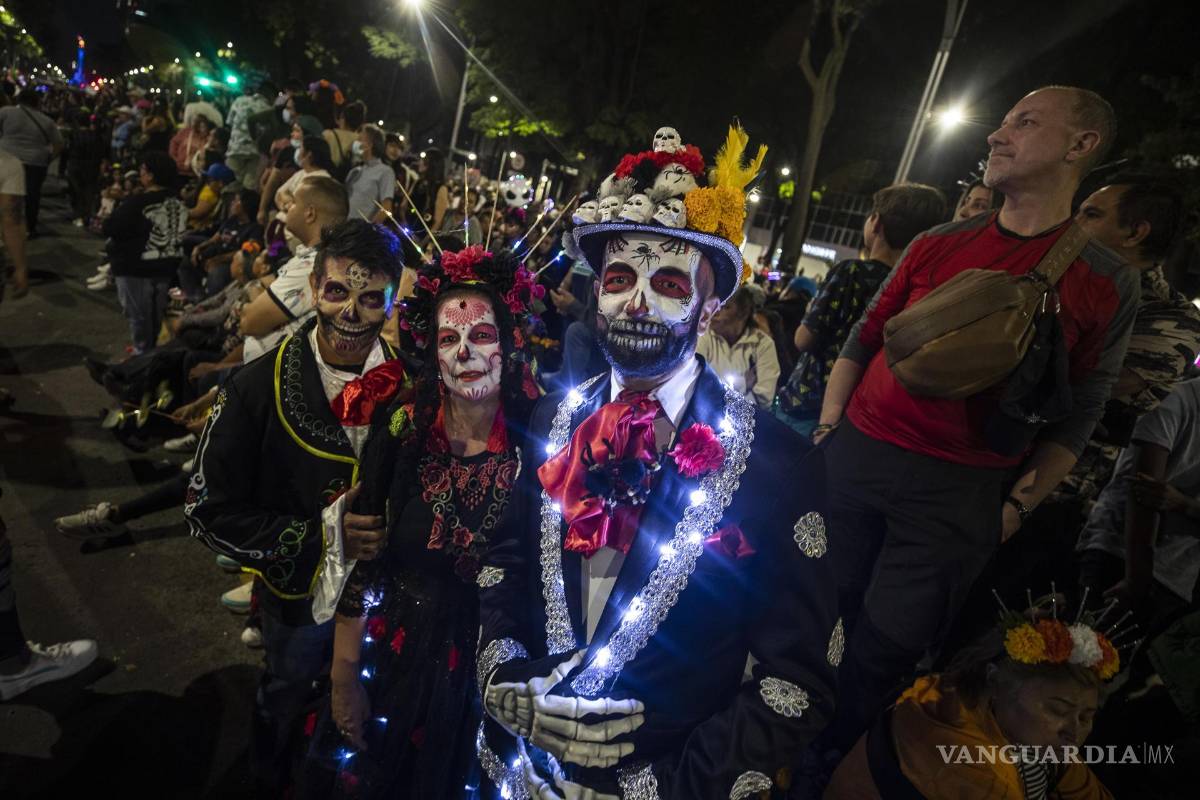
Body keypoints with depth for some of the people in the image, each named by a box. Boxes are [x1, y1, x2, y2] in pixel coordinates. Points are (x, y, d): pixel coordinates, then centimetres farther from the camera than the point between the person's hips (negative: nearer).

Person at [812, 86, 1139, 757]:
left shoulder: (1107, 281, 0)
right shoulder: (938, 244, 8)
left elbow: (1078, 417, 3)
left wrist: (1016, 508, -2)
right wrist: (827, 429, 6)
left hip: (959, 495, -2)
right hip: (854, 457, 3)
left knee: (879, 659, 7)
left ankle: (828, 766, 34)